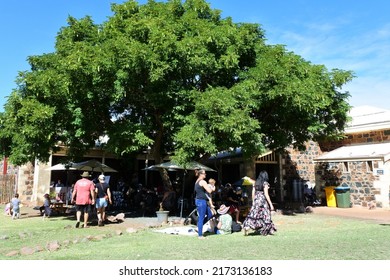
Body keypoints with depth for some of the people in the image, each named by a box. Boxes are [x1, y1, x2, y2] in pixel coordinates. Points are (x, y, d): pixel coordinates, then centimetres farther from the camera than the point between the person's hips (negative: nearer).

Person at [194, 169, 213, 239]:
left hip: (198, 200, 10)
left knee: (210, 214, 17)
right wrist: (209, 187, 3)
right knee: (201, 218, -4)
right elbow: (209, 191, -16)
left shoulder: (197, 182, 15)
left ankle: (199, 226, 19)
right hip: (202, 201, -10)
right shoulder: (203, 182, -14)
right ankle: (200, 235, 2)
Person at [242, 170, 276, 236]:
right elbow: (266, 194, -12)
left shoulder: (256, 183, 7)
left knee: (253, 214, 6)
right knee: (265, 215, 7)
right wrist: (271, 204, -9)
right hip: (263, 200, -4)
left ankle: (247, 226, -8)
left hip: (256, 200, 5)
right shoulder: (265, 183, -8)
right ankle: (266, 231, 14)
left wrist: (253, 201, 19)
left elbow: (253, 193, 9)